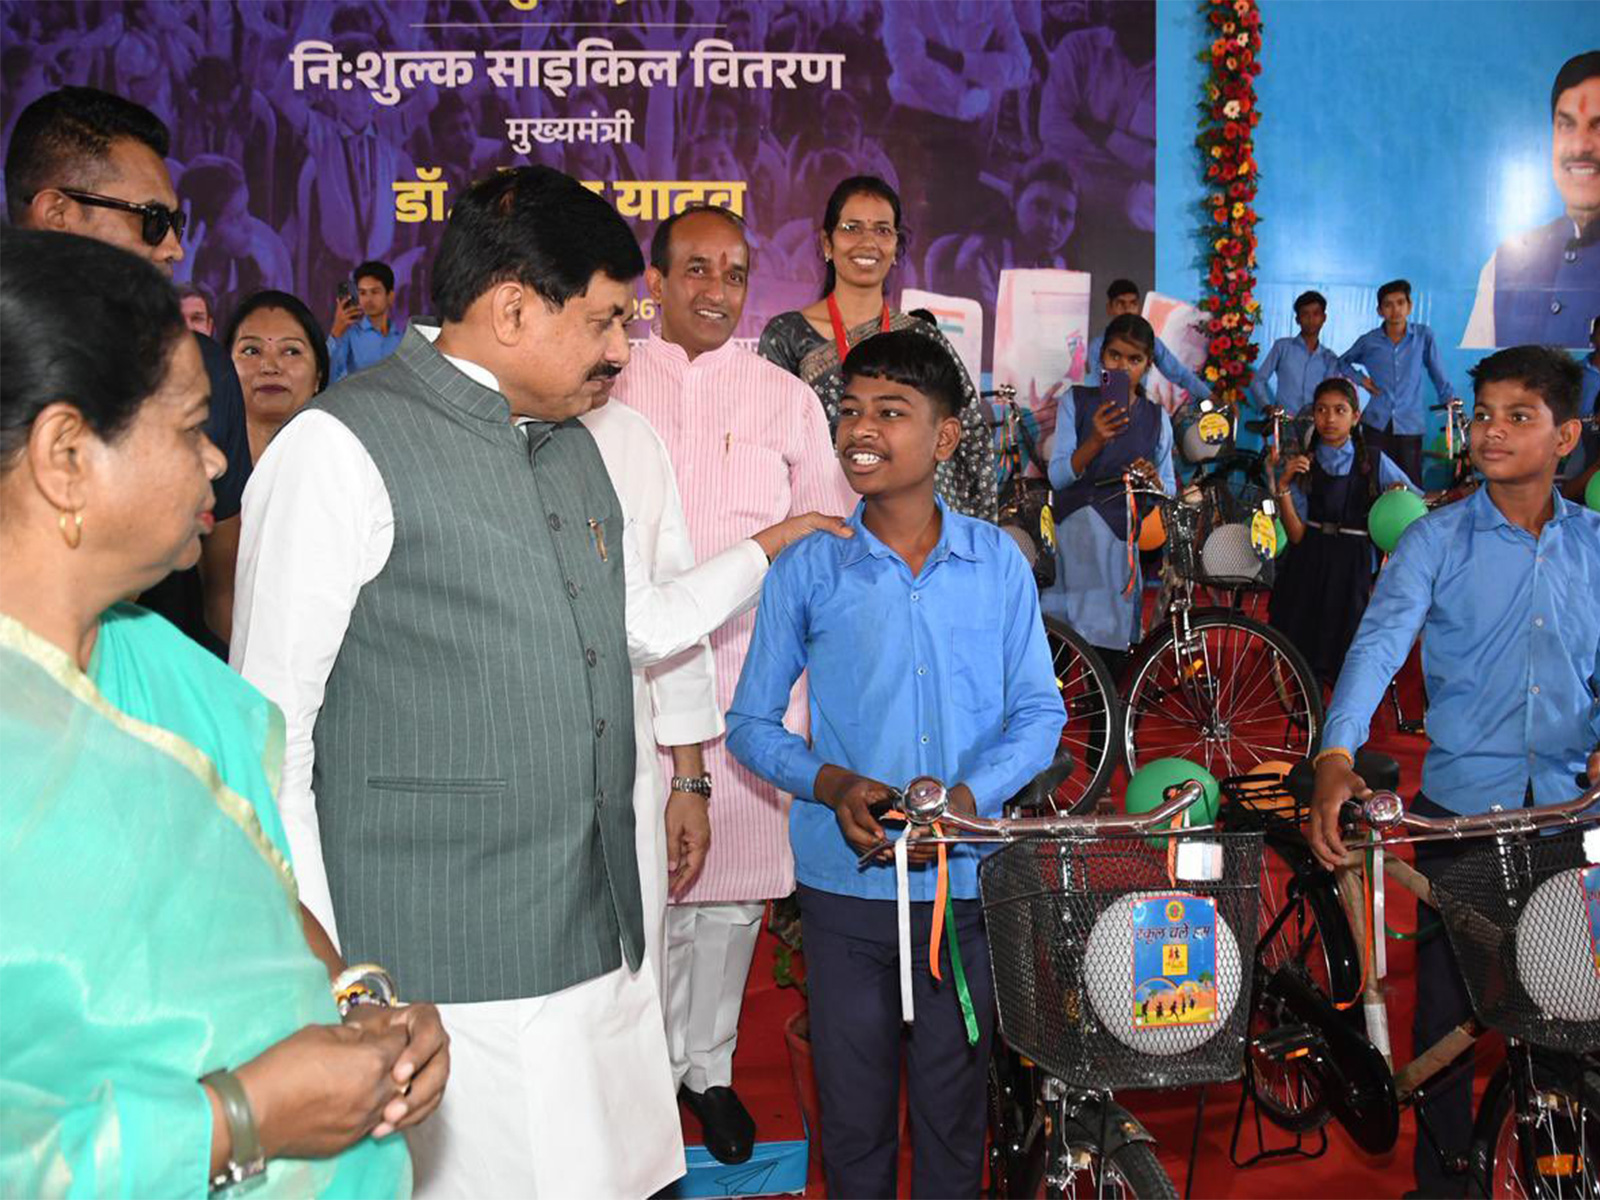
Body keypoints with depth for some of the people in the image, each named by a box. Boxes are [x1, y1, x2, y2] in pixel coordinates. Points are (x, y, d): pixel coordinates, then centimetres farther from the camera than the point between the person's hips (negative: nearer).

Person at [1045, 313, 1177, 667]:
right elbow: (1058, 476, -6)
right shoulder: (1075, 402, 4)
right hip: (1078, 529, -2)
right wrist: (1096, 442, -23)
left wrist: (1153, 479, -10)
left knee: (1114, 644, 1)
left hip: (1130, 539, 2)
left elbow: (1169, 490, 13)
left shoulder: (1157, 418, 10)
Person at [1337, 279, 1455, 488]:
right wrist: (1360, 379, 7)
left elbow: (1439, 375, 6)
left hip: (1410, 425, -1)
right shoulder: (1369, 341, 6)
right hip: (1377, 424, 1)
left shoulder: (1424, 336, 2)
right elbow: (1343, 362, 23)